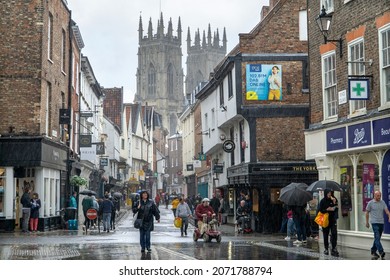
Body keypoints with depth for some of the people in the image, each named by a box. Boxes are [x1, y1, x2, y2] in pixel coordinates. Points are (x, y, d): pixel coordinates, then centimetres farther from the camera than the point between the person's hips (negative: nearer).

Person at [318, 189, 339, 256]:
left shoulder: (333, 200, 4)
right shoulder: (322, 201, -2)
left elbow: (336, 208, -2)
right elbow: (320, 210, -5)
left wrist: (334, 203, -15)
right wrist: (327, 210, -16)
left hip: (332, 219, 1)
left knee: (334, 234, -9)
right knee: (326, 234, 6)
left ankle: (334, 249, -6)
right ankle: (326, 249, 16)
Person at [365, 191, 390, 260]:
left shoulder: (382, 202, 9)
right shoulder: (370, 203, -2)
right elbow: (367, 213, 4)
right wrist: (367, 222, 5)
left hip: (381, 223, 5)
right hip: (374, 222, -5)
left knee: (377, 238, 10)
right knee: (377, 237, -14)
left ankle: (373, 251, 22)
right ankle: (381, 252, -22)